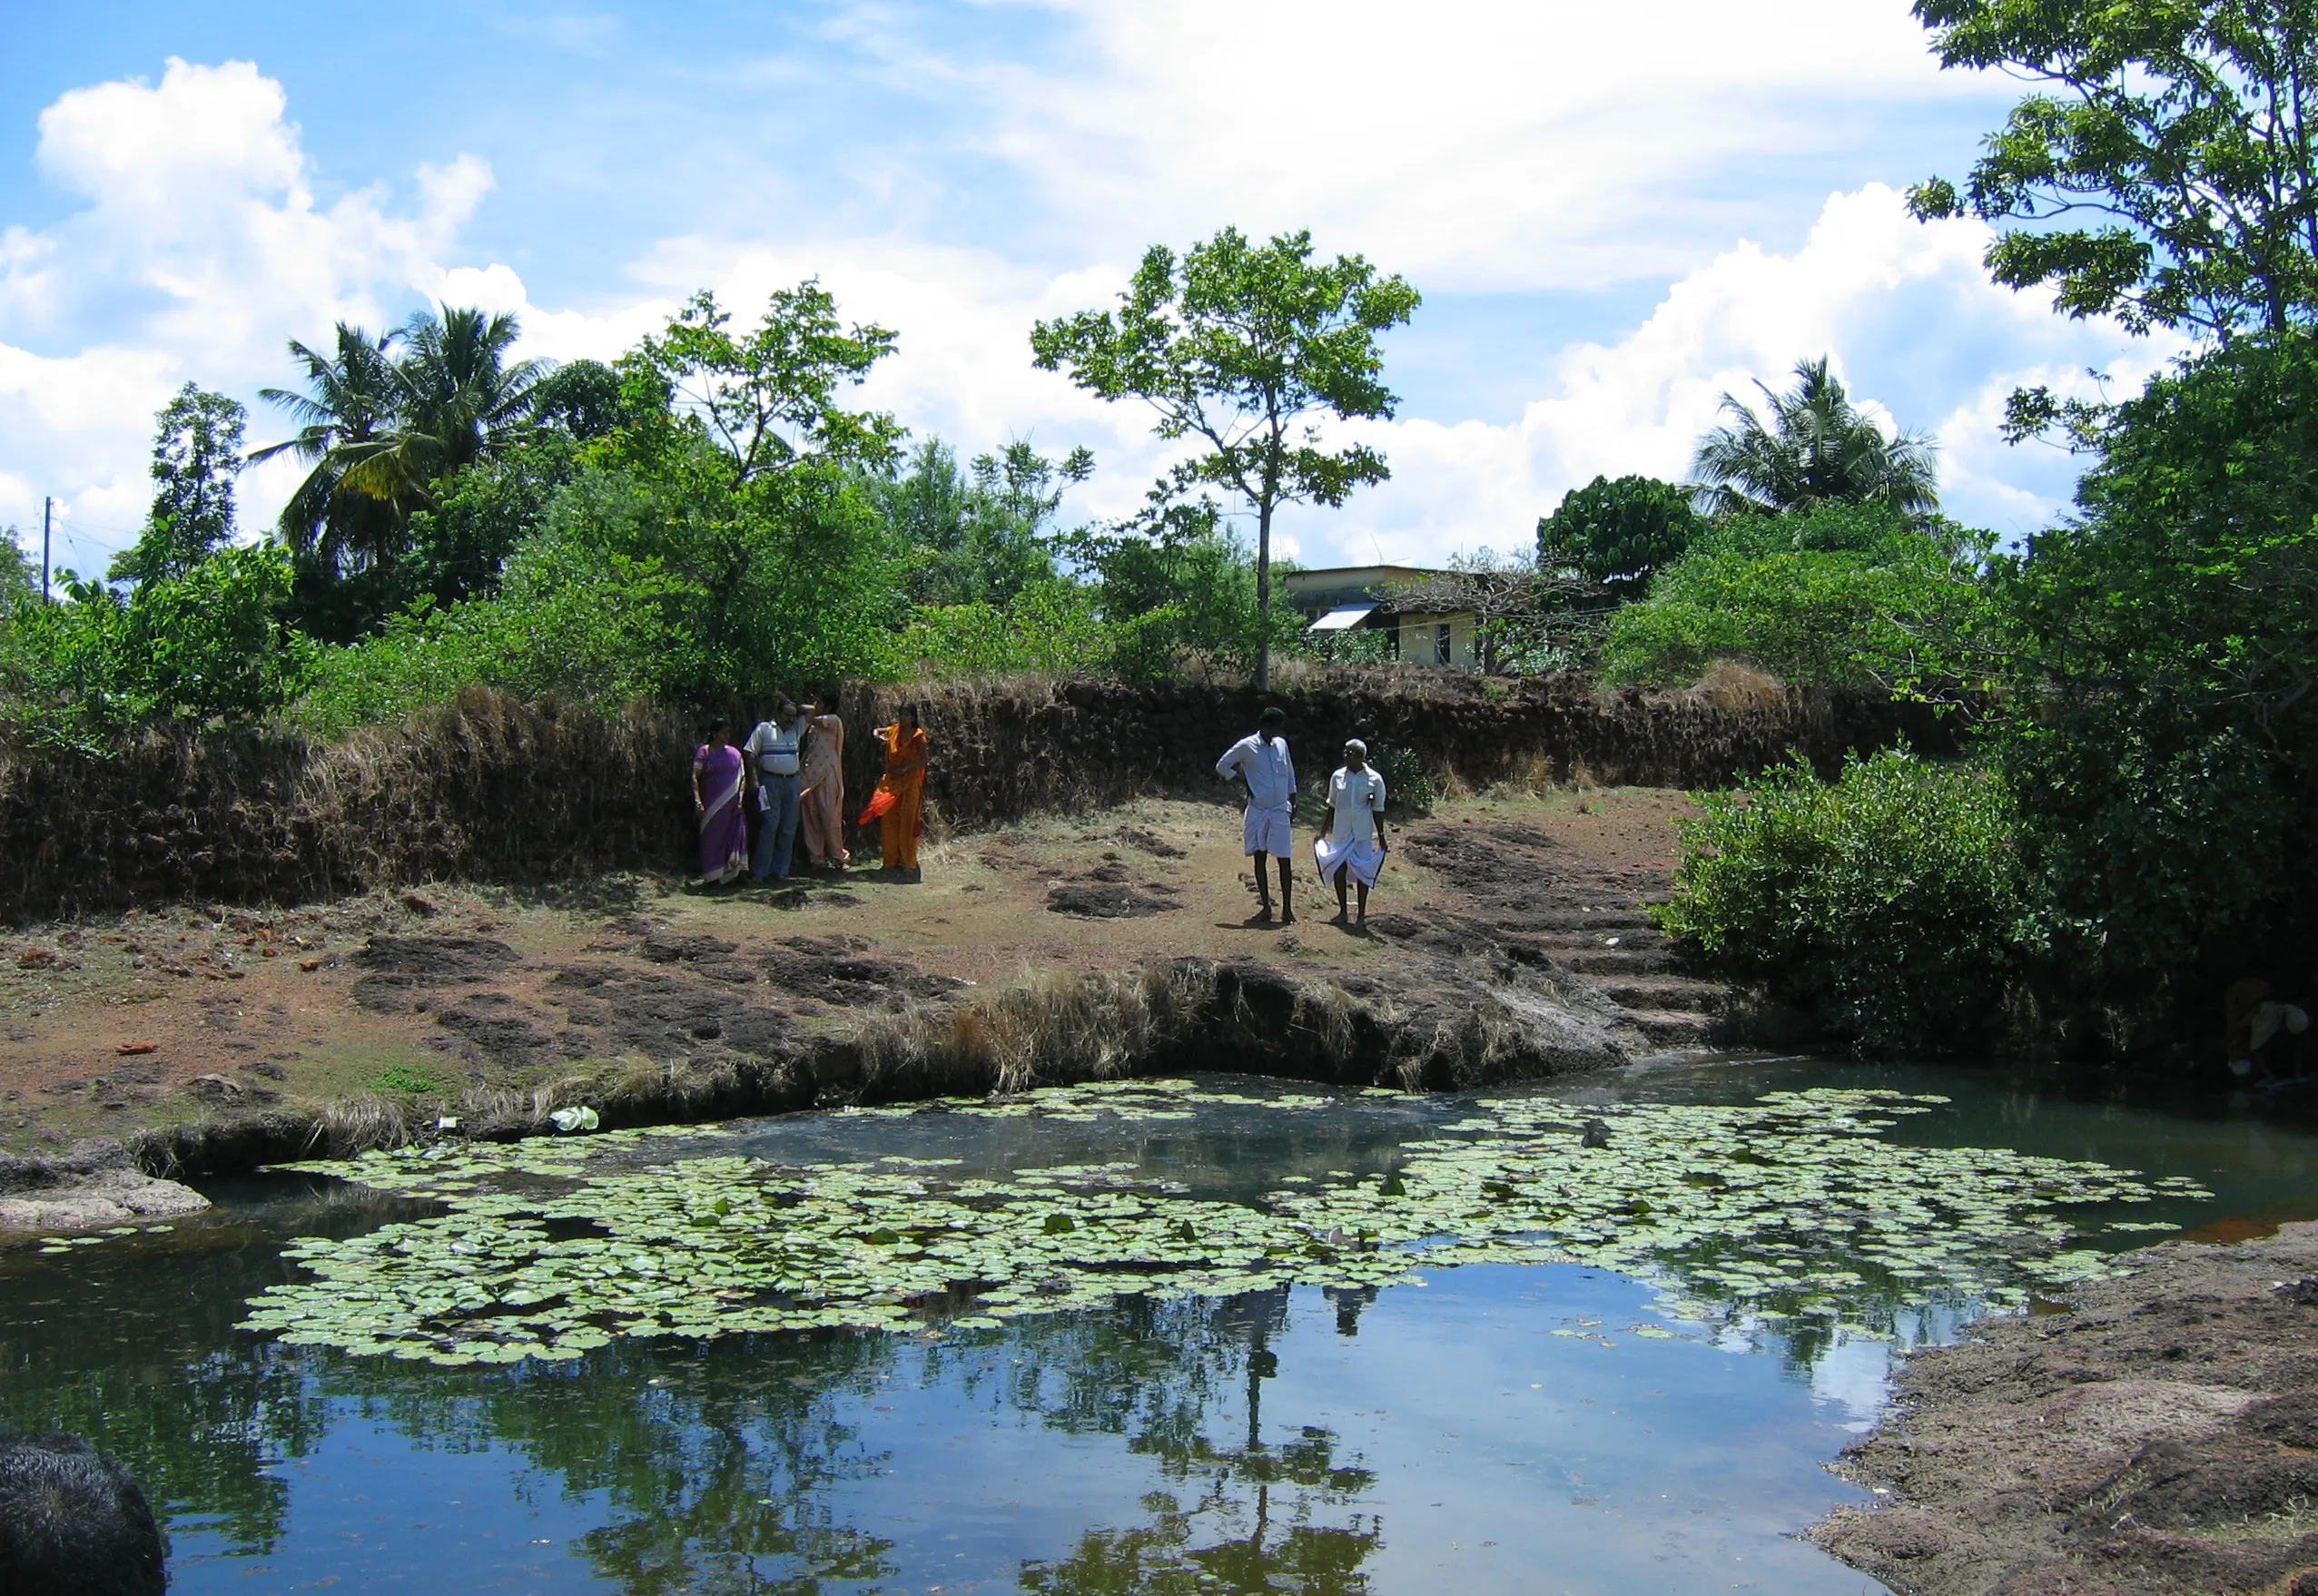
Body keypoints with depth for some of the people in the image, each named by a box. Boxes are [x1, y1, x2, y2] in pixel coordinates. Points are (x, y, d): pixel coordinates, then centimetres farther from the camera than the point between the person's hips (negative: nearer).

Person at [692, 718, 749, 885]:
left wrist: (740, 799, -2)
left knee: (735, 836, -3)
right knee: (712, 837, 0)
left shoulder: (734, 753, 11)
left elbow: (743, 778, 12)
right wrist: (697, 800, -19)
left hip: (732, 805, 3)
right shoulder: (704, 752, 0)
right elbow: (695, 777, -7)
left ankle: (735, 873, 1)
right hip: (712, 804, -3)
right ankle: (713, 877, 7)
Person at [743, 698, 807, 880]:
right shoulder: (764, 728, 3)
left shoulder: (797, 728, 13)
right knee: (770, 824, -11)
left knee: (789, 828, 4)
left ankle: (780, 870, 11)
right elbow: (750, 753, 0)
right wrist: (754, 780, -8)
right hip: (770, 781, -5)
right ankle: (759, 871, -8)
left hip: (792, 782, 5)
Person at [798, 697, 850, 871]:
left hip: (827, 775, -7)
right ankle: (816, 858, 11)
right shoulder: (813, 726, 20)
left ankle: (838, 857, 5)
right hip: (810, 775, 7)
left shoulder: (833, 721, -3)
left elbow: (808, 719, -11)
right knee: (810, 818, 5)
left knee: (830, 817, -5)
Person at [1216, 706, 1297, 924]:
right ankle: (1266, 906, 12)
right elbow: (1221, 766, 2)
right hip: (1257, 810, -2)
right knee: (1259, 858, 4)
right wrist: (1244, 781, -4)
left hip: (1280, 810, 2)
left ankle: (1287, 908, 3)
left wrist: (1293, 799, 18)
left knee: (1285, 859, -2)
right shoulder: (1247, 746, -6)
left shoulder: (1281, 744, 7)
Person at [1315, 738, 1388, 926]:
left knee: (1361, 872, 1)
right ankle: (1343, 911, 17)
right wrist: (1324, 832, 12)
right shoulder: (1337, 777, 2)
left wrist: (1381, 836, 0)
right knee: (1338, 869, 3)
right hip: (1341, 831, 3)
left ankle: (1362, 914, 10)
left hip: (1363, 833, -3)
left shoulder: (1374, 779, -5)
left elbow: (1378, 810, 0)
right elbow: (1332, 806, 11)